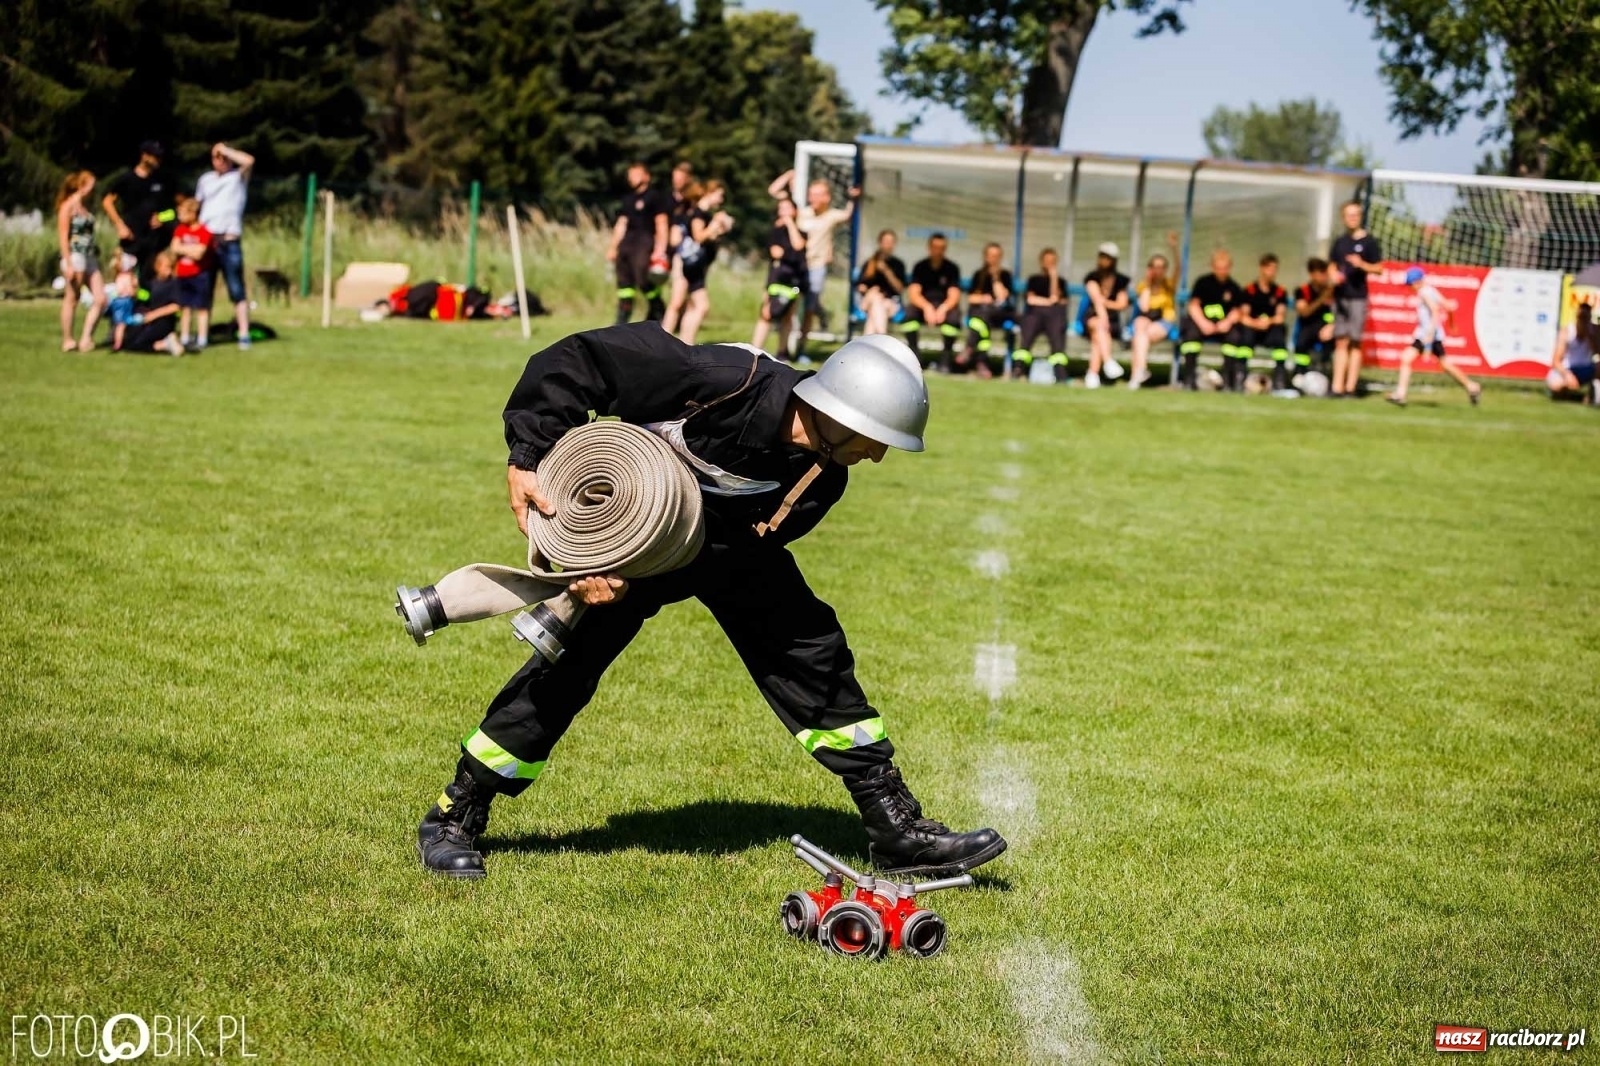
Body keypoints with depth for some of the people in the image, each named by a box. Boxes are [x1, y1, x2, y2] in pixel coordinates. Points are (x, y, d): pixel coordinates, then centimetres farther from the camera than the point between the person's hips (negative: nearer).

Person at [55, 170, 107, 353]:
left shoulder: (86, 206, 15)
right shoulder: (68, 206, -8)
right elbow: (63, 236, -12)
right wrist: (68, 264, -17)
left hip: (90, 257, 8)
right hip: (75, 257, -8)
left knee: (100, 299, 1)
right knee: (72, 299, 0)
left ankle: (85, 338, 5)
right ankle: (67, 341, 8)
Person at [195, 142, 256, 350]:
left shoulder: (238, 177, 2)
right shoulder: (205, 180, 15)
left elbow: (249, 160, -17)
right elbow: (196, 207, 19)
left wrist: (225, 149, -7)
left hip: (229, 242, -4)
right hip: (205, 241, 4)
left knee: (237, 290, -5)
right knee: (204, 291, 5)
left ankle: (244, 335, -5)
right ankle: (202, 338, 7)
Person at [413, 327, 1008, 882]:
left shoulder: (821, 478, -20)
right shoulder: (726, 382, -38)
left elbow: (731, 557, -23)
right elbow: (576, 360, -32)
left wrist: (634, 585, -36)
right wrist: (526, 457, -34)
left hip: (730, 544, 5)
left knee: (812, 654, -3)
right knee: (564, 669, -8)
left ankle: (897, 831, 3)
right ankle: (453, 820, 8)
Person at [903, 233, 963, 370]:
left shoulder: (952, 268, 1)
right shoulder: (920, 267, 2)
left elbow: (954, 296, -8)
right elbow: (913, 294, -9)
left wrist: (943, 309, -31)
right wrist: (927, 307, -30)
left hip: (944, 306, -1)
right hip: (923, 305, 1)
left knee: (952, 318, -35)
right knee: (909, 314, -33)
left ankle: (947, 357, -20)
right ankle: (914, 352, -23)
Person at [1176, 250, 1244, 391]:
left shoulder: (1234, 288, 7)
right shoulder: (1203, 283, 2)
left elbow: (1237, 311, 2)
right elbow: (1193, 305, -6)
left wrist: (1228, 322, -20)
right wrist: (1203, 323, -23)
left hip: (1223, 325, 2)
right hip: (1201, 321, -2)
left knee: (1234, 336, -30)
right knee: (1192, 333, -34)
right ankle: (1189, 377, -29)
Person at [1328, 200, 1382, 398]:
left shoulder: (1369, 242, -1)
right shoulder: (1340, 242, 13)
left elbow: (1379, 269, -2)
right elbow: (1332, 265, 18)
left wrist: (1361, 264, -20)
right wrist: (1334, 275, -5)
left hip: (1358, 297, -4)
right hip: (1340, 296, 4)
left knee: (1355, 343, -3)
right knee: (1341, 342, 3)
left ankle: (1350, 387, -2)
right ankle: (1337, 387, 2)